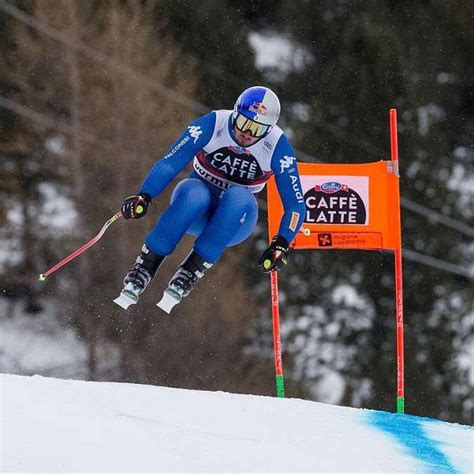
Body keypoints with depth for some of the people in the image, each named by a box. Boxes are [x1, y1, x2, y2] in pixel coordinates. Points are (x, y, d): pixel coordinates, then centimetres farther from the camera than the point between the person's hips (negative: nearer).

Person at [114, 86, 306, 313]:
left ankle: (189, 273, -34)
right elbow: (169, 163, -21)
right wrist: (144, 196, -38)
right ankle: (143, 269, -33)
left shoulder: (277, 146, -15)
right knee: (194, 193, -37)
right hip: (195, 207, 0)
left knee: (239, 197, -36)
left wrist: (281, 244, -29)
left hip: (235, 218, 1)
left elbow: (295, 204, -13)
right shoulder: (211, 125, -17)